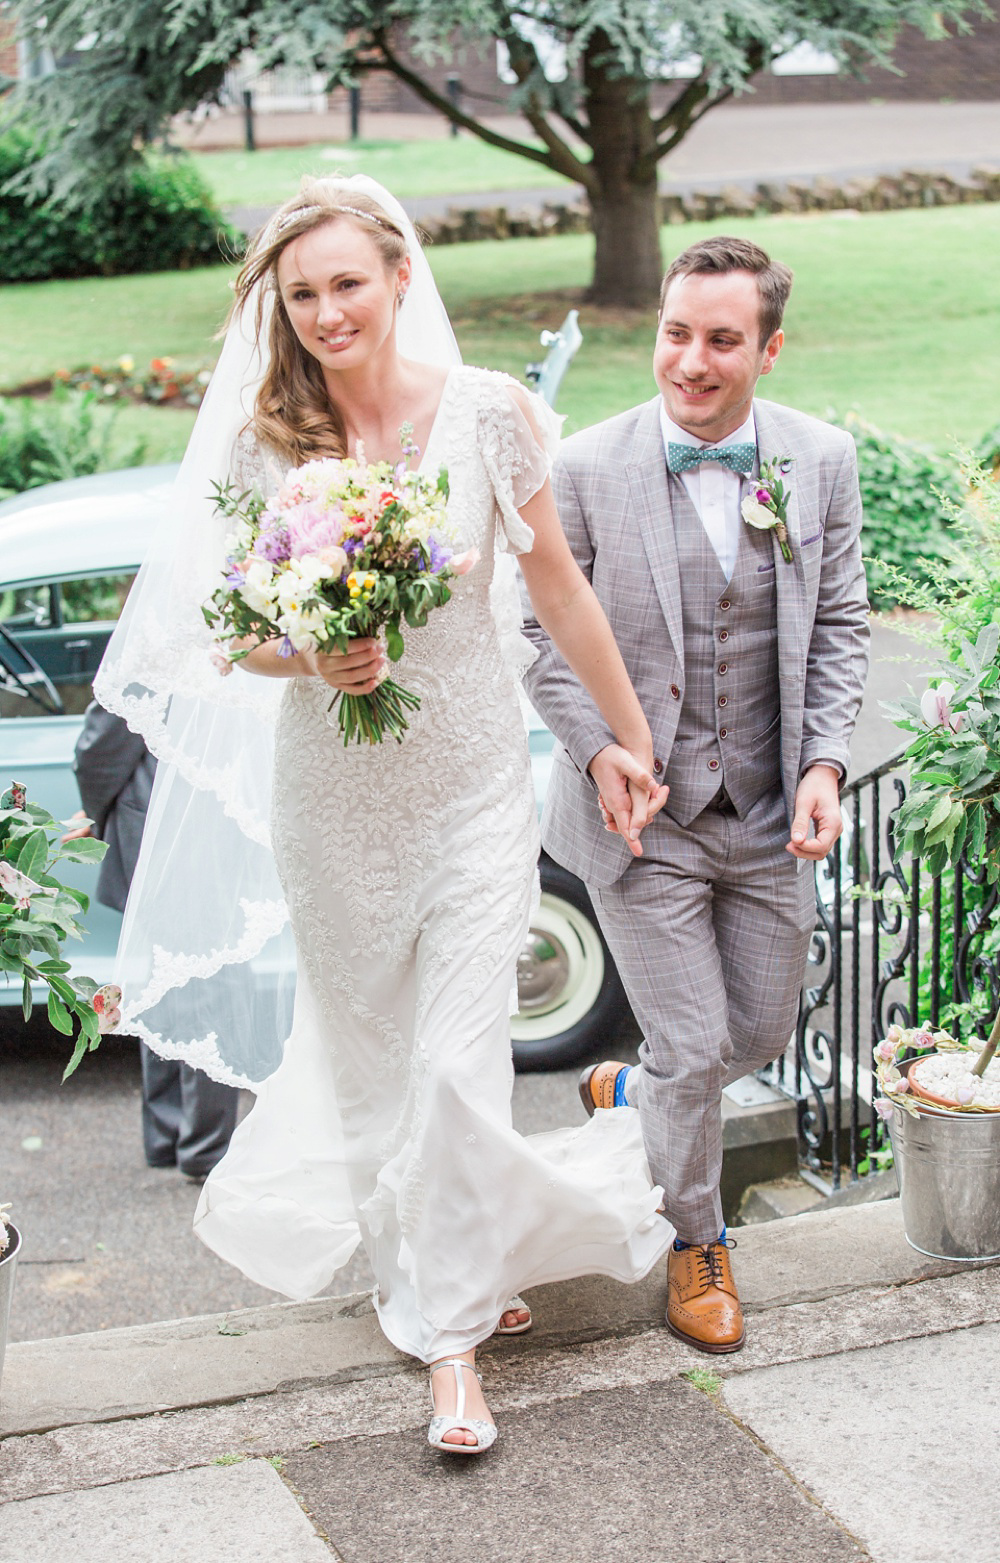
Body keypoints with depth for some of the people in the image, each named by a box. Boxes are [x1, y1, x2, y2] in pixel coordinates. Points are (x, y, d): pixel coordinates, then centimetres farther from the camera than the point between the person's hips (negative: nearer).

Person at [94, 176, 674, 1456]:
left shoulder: (486, 413, -10)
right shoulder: (263, 438, -7)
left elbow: (558, 587, 1)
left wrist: (629, 736, 9)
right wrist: (312, 658, -22)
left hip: (472, 782, -1)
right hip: (329, 789, 2)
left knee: (459, 1059, -3)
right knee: (364, 1047, 14)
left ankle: (451, 1332, 15)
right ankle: (454, 1263, 40)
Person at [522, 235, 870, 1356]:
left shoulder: (823, 460, -3)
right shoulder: (587, 469, -12)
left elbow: (839, 625, 4)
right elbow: (544, 634, -4)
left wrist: (824, 763, -8)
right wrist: (601, 750, -17)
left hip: (769, 814, 4)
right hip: (640, 812, -3)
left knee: (762, 1033, 15)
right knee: (696, 1048, 2)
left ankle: (625, 1094, 47)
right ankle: (695, 1245, 29)